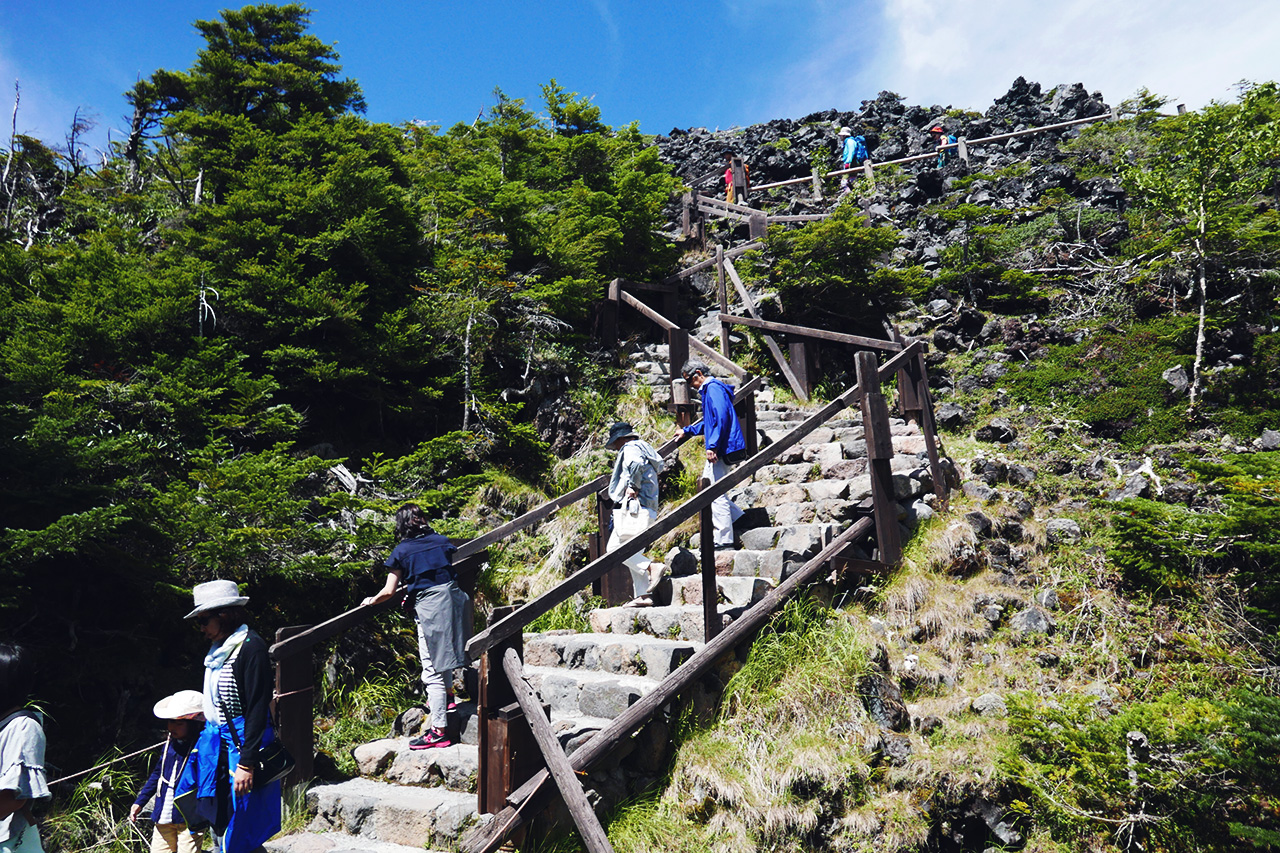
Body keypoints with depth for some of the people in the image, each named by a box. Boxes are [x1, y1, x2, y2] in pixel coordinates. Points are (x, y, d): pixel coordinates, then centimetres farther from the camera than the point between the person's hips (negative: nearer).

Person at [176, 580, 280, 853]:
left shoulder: (251, 647, -18)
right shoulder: (219, 649, 10)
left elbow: (258, 708, -20)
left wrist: (247, 763, -21)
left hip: (242, 743, -9)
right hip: (216, 740, 9)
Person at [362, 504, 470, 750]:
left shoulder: (402, 551, -2)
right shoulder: (442, 541, 9)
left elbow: (388, 592, -1)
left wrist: (372, 600, 19)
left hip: (428, 608, -5)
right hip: (452, 598, 5)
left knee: (433, 671, 0)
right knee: (445, 654, 29)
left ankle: (439, 731, 3)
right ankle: (444, 696, 48)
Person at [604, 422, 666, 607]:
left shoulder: (630, 448, -3)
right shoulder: (644, 448, 27)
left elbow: (636, 463, -26)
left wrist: (632, 486, -18)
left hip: (634, 507, -10)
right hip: (649, 510, 10)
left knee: (614, 548, -12)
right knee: (632, 552, 11)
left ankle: (652, 567, -21)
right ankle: (644, 595, 5)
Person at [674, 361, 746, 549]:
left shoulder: (713, 389, -12)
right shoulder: (709, 390, 21)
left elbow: (721, 418, -24)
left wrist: (712, 446, -26)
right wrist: (687, 430, 37)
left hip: (720, 449, -11)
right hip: (719, 449, 11)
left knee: (716, 493, -7)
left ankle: (724, 540, -3)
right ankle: (739, 518, 20)